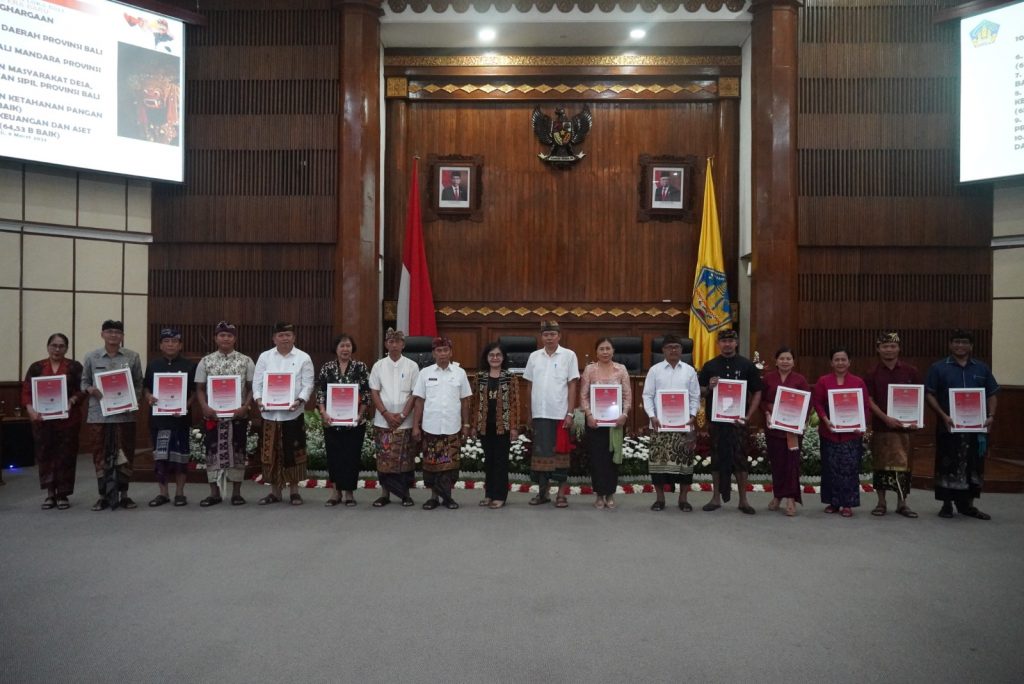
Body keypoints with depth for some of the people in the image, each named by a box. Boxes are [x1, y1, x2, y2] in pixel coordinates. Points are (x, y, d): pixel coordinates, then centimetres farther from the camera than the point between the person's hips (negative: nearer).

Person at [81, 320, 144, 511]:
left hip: (124, 414, 0)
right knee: (100, 456, 5)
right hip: (98, 414, 0)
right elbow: (84, 381, 11)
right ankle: (103, 495, 16)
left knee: (125, 455, 5)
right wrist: (90, 389, -11)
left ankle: (123, 494, 17)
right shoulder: (91, 357, 6)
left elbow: (138, 384, 8)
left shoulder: (132, 357, 4)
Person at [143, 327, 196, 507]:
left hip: (181, 417, -2)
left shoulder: (189, 366, 2)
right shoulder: (153, 365, 10)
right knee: (159, 456, 5)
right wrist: (148, 397, -8)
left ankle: (179, 493, 12)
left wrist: (186, 406, -15)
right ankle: (163, 493, 16)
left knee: (180, 456, 3)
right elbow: (145, 388, 14)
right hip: (158, 417, 3)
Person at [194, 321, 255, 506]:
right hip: (212, 415, 1)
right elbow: (199, 388, 6)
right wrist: (205, 408, -9)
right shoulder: (205, 361, 5)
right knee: (213, 452, 5)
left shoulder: (246, 361, 2)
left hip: (238, 415, -1)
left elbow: (252, 387, 3)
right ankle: (214, 493, 15)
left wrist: (245, 407, -11)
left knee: (238, 452, 4)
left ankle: (236, 493, 14)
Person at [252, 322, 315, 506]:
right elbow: (257, 382, 7)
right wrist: (258, 399, -10)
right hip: (269, 413, 2)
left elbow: (307, 384, -2)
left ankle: (294, 491, 16)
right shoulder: (265, 357, 9)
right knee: (271, 453, 7)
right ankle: (274, 491, 20)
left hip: (293, 413, -2)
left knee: (293, 452, 3)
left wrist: (300, 401, -18)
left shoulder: (303, 358, 3)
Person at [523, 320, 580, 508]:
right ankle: (542, 492, 17)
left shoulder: (569, 355, -1)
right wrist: (530, 414, 9)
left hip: (560, 413, -3)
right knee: (540, 452, 7)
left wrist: (570, 413, -8)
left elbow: (572, 386, -2)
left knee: (560, 452, 3)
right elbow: (530, 387, 11)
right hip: (540, 414, 3)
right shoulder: (534, 357, 8)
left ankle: (561, 493, 11)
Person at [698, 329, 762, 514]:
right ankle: (716, 498, 16)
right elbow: (700, 391, 10)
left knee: (739, 458, 1)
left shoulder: (747, 365, 3)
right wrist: (709, 388, -12)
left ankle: (743, 500, 11)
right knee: (717, 458, 7)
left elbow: (757, 393, 4)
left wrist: (749, 416, -6)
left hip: (738, 420, -1)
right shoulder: (710, 366, 7)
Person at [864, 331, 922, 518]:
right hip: (881, 425, 0)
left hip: (904, 425, 0)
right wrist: (886, 418, -14)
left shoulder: (910, 372, 3)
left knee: (903, 464, 2)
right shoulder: (873, 373, 1)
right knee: (881, 464, 6)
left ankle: (902, 503, 14)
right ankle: (881, 502, 17)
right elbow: (869, 400, -3)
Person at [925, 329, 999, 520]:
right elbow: (929, 394, -3)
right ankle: (947, 504, 11)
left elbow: (992, 395, 12)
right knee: (947, 466, 1)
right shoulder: (938, 368, 1)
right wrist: (944, 416, -15)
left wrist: (991, 416, -4)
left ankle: (967, 504, 20)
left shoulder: (982, 369, 11)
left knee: (973, 465, 8)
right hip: (948, 426, -3)